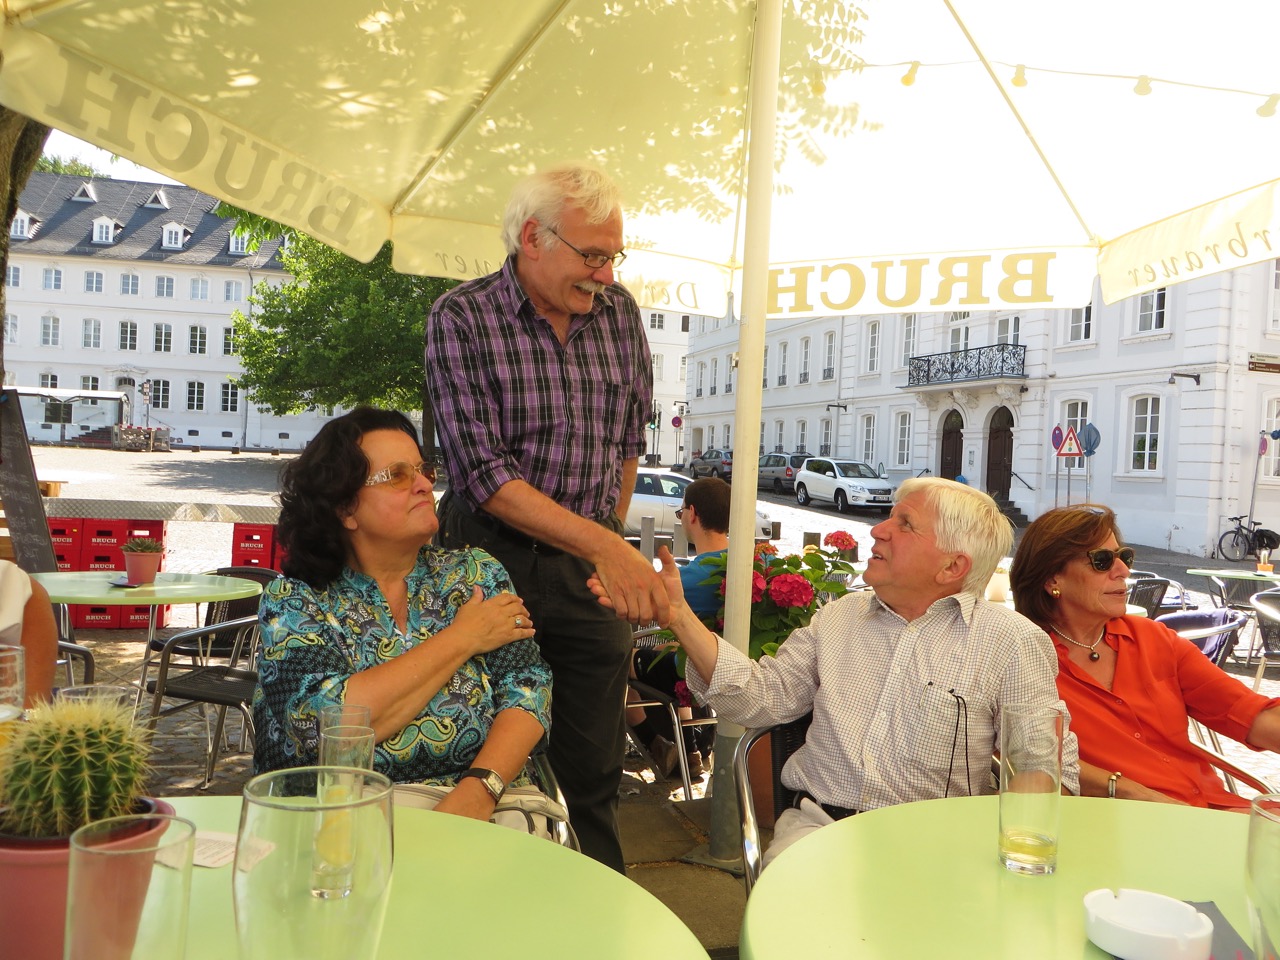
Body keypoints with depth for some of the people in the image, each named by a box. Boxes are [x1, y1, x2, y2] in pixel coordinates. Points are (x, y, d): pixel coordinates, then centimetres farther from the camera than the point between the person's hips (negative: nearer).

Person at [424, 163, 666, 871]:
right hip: (494, 557, -3)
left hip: (593, 567, 4)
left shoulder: (619, 312, 4)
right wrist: (603, 546, -25)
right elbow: (484, 473, -19)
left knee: (593, 771, 10)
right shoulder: (462, 320, -10)